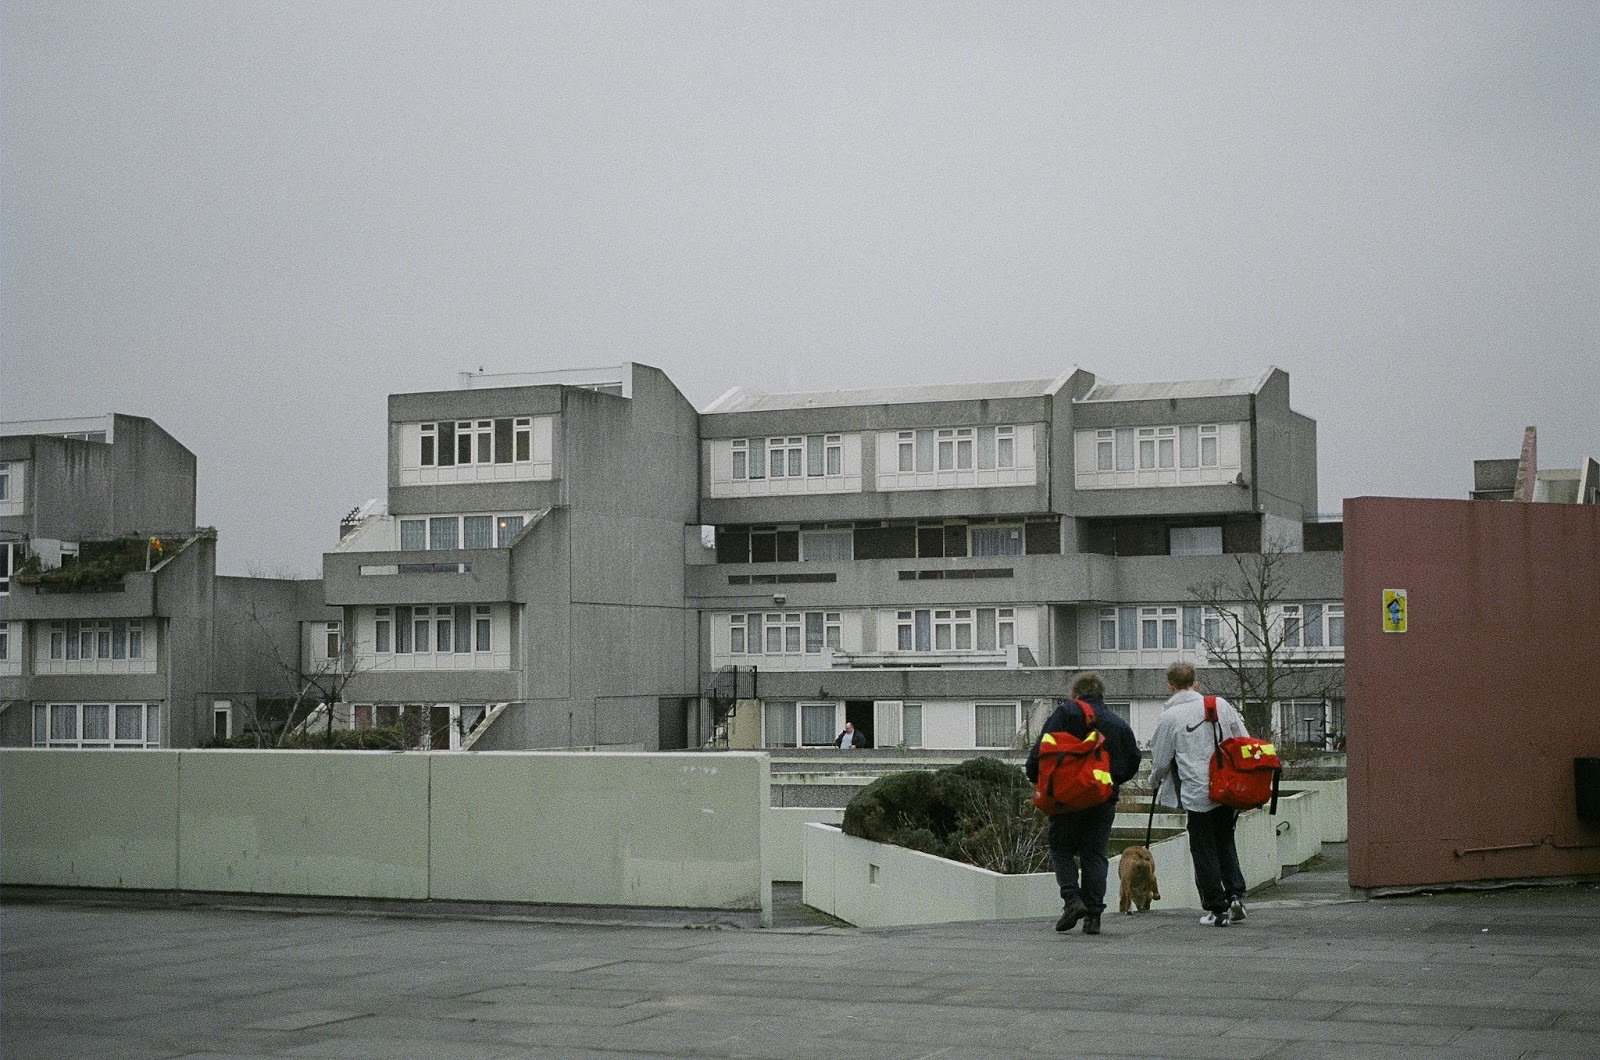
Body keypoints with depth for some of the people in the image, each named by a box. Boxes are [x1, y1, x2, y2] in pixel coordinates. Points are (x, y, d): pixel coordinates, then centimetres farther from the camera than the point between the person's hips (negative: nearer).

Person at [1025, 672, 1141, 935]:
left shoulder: (1065, 713, -1)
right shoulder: (1119, 724, 11)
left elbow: (1041, 749, -9)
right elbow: (1133, 763, 11)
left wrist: (1036, 778, 3)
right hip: (1104, 800, 3)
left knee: (1062, 849, 9)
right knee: (1095, 855, 7)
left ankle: (1072, 899, -11)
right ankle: (1093, 915, 2)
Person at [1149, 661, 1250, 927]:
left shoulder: (1169, 716, -7)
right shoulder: (1220, 704, 4)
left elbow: (1161, 760, -1)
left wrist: (1154, 780, 21)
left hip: (1197, 793, -4)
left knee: (1204, 851, 6)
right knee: (1225, 843, 20)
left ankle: (1217, 909, 7)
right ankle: (1236, 894, 6)